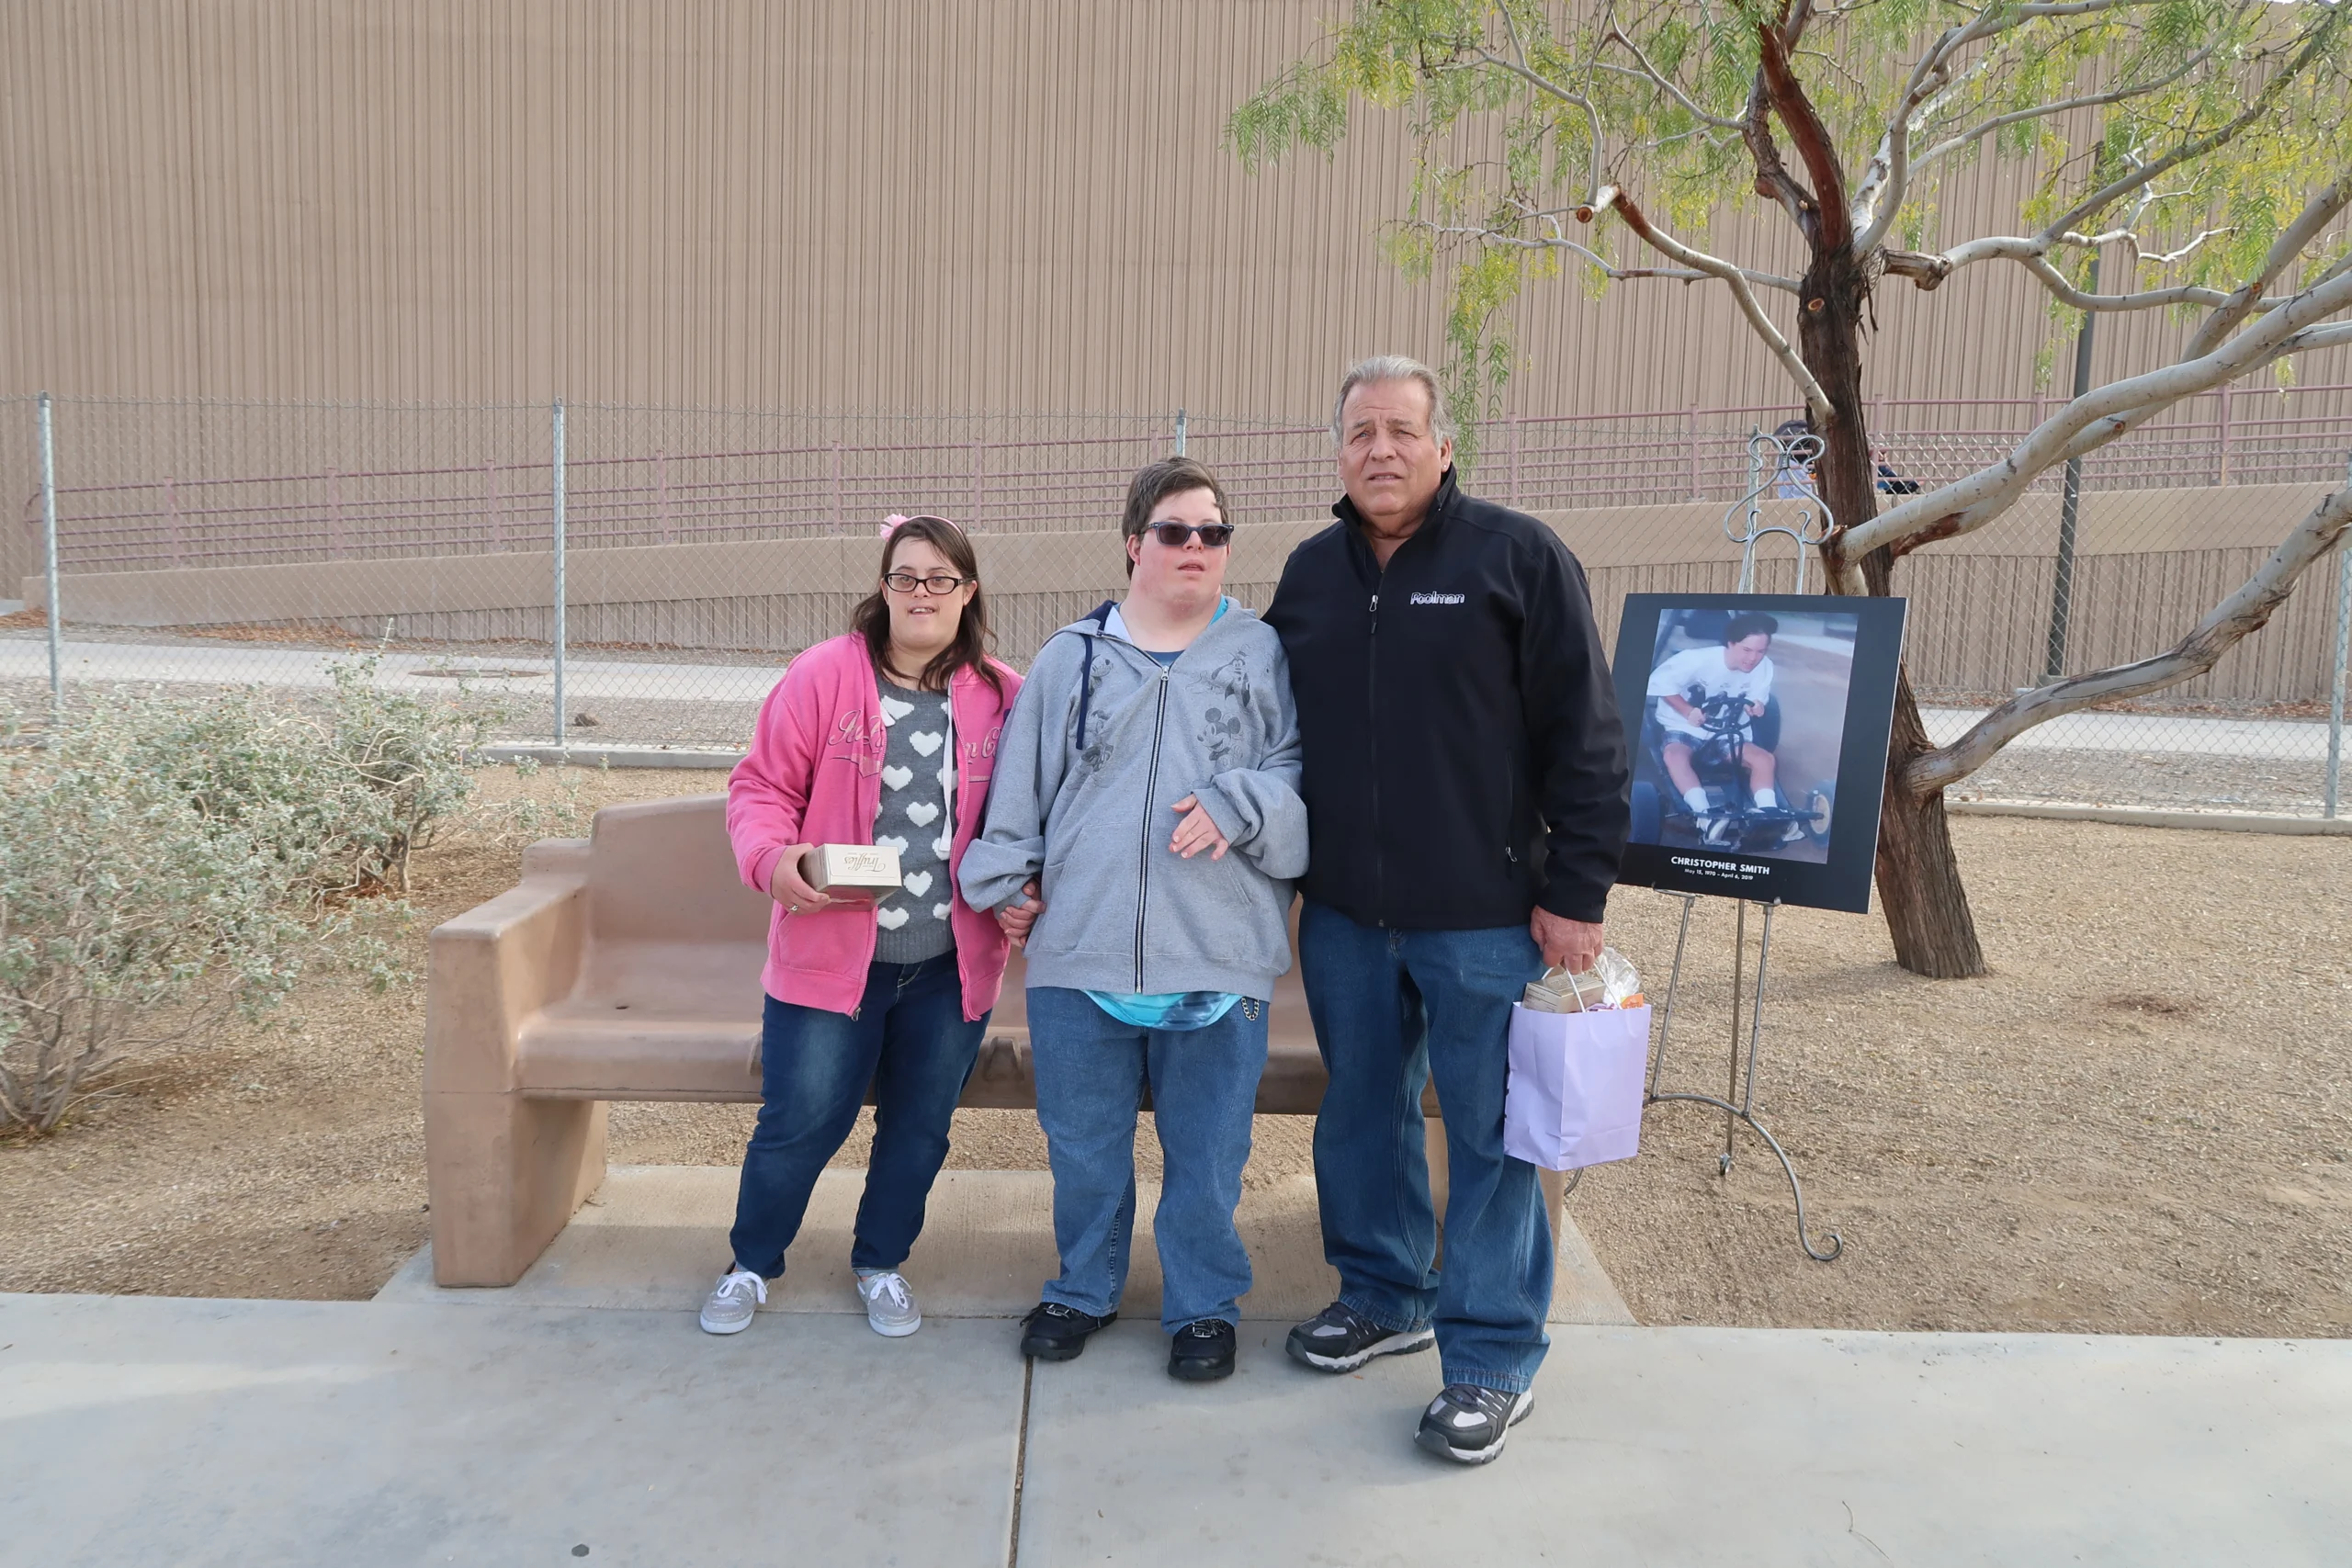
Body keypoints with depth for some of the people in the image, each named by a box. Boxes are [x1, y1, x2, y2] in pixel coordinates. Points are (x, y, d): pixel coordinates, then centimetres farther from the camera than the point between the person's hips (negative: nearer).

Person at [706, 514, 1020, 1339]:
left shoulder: (1004, 697, 0)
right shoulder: (825, 674, -6)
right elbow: (762, 785, -3)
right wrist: (772, 857, -21)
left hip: (952, 966, 3)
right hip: (830, 953, -2)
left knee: (919, 1126, 15)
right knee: (799, 1123, 6)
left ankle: (881, 1263, 39)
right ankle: (751, 1264, 32)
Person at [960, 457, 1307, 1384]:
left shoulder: (1264, 656, 5)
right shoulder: (1069, 658, 9)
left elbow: (1305, 777, 0)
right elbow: (1019, 785, 14)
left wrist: (1238, 804, -16)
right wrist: (1005, 881, 10)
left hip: (1217, 960, -1)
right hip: (1077, 956, 2)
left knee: (1206, 1150, 10)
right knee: (1081, 1144, 15)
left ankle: (1204, 1304, 31)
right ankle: (1085, 1287, 37)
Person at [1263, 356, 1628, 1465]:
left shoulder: (1518, 558, -7)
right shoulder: (1310, 572, 9)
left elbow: (1584, 738, -9)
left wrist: (1575, 892, -11)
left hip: (1483, 915, -5)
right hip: (1343, 913, 5)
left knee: (1489, 1133, 4)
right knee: (1360, 1112, 16)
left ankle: (1493, 1355, 19)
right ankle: (1381, 1295, 36)